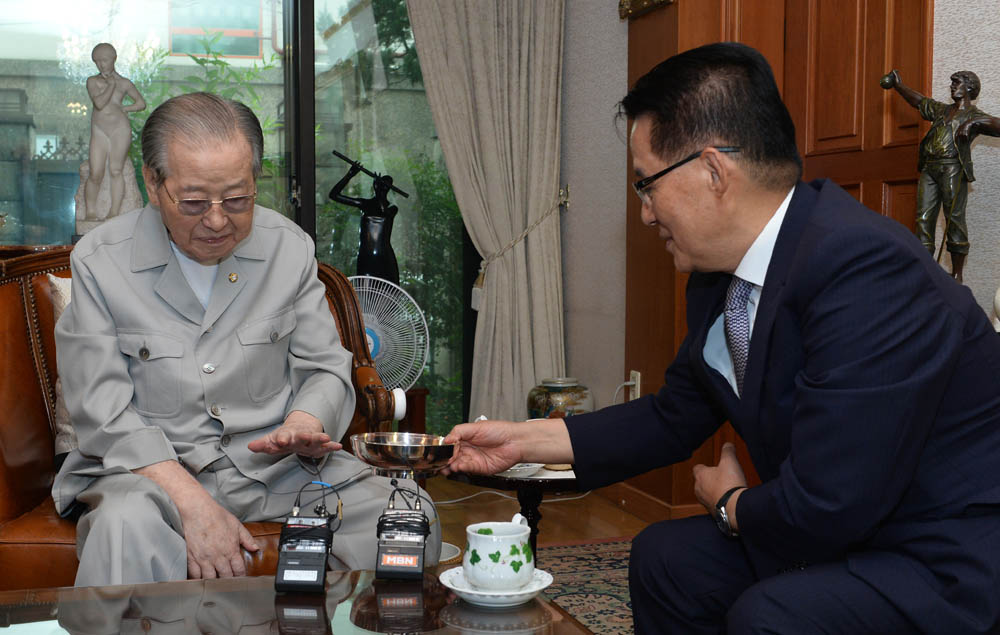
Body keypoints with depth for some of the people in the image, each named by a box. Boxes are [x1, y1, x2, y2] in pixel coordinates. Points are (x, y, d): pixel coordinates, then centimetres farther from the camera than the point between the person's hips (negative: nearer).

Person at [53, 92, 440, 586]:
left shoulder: (290, 248, 4)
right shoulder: (99, 262, -5)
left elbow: (325, 369, 7)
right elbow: (104, 415, -9)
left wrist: (303, 426, -17)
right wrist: (193, 503, -23)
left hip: (275, 460, 3)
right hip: (150, 466, -2)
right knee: (126, 526, -38)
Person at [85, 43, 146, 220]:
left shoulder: (124, 83, 8)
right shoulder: (93, 81, 6)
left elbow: (141, 104, 16)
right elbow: (99, 103, -12)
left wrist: (121, 109, 4)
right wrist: (111, 85, -4)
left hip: (120, 129, 0)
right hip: (99, 132, 0)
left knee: (115, 171, -5)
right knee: (95, 174, -6)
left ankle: (114, 212, -4)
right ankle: (91, 212, 6)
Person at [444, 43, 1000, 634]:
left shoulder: (867, 272, -29)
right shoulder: (719, 276, 0)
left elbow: (824, 508, -30)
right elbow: (675, 418, 14)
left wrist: (730, 503, -8)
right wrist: (523, 439, 11)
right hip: (847, 531, 9)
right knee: (665, 557, 9)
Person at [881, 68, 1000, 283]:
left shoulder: (974, 115, 8)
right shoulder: (942, 110, 25)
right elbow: (918, 101, 35)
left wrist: (973, 123, -15)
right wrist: (898, 84, 35)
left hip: (953, 169, -6)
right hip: (929, 168, 6)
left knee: (954, 219, -8)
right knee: (924, 219, -2)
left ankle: (957, 275, -6)